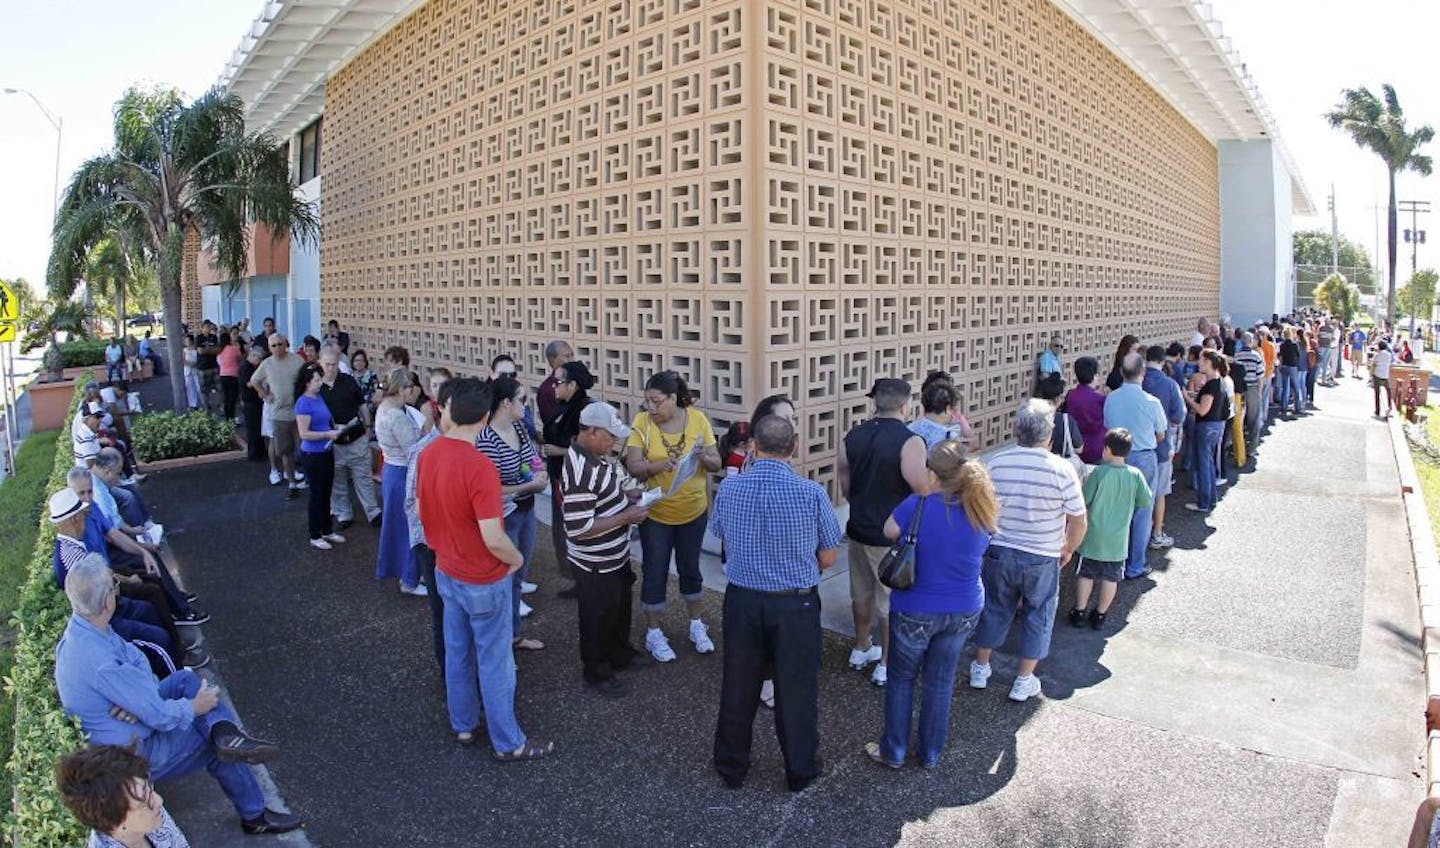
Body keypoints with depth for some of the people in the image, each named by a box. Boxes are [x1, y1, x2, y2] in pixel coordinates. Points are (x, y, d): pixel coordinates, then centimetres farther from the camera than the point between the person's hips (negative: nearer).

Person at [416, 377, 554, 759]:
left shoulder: (426, 456, -6)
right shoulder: (480, 468, -29)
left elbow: (422, 511, 7)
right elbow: (494, 540, -29)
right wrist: (517, 559, -9)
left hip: (446, 572, 7)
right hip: (484, 582, -7)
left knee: (456, 652, 22)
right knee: (494, 664, 7)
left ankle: (463, 725, 39)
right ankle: (508, 743, 22)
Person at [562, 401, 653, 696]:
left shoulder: (599, 454, -2)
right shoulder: (580, 472, -33)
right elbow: (578, 529, -33)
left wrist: (629, 495, -1)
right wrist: (627, 517, -27)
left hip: (616, 556, 9)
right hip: (596, 565, -9)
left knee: (621, 606, 28)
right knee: (598, 618, 13)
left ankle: (620, 653, 50)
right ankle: (596, 672, 35)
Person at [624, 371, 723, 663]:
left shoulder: (697, 419, -9)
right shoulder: (642, 422, -13)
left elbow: (716, 464, -6)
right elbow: (632, 466, -18)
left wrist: (704, 457, -29)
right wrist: (660, 465, -37)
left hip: (693, 510, 2)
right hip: (655, 513, -1)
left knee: (690, 568, 18)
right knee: (655, 572, 8)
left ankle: (696, 625, 37)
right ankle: (653, 633, 26)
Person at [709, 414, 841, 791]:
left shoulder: (728, 488, -10)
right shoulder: (812, 493, -16)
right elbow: (829, 557, -4)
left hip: (742, 600, 2)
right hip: (796, 605, -2)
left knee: (738, 688, 18)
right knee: (796, 690, 15)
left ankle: (731, 768, 35)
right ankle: (800, 771, 32)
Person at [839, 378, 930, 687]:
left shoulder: (852, 437, 0)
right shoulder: (910, 442, -20)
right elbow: (924, 492, -23)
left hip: (859, 530, 6)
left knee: (862, 593, 22)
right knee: (892, 601, 8)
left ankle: (861, 649, 39)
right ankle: (886, 666, 19)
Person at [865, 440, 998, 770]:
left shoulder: (918, 506, -24)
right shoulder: (982, 513, -12)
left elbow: (889, 531, -6)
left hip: (915, 612, -3)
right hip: (964, 612, 4)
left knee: (901, 679, 18)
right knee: (940, 683, 20)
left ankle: (894, 751, 31)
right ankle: (931, 754, 35)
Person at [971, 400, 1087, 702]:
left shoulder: (995, 463, -11)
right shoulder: (1061, 469, -16)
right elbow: (1078, 521, -10)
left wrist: (985, 541, 15)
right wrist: (1068, 549, 8)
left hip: (999, 552, 2)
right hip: (1042, 558, -2)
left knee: (994, 609, 20)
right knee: (1038, 616, 16)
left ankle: (981, 668, 34)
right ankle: (1024, 681, 25)